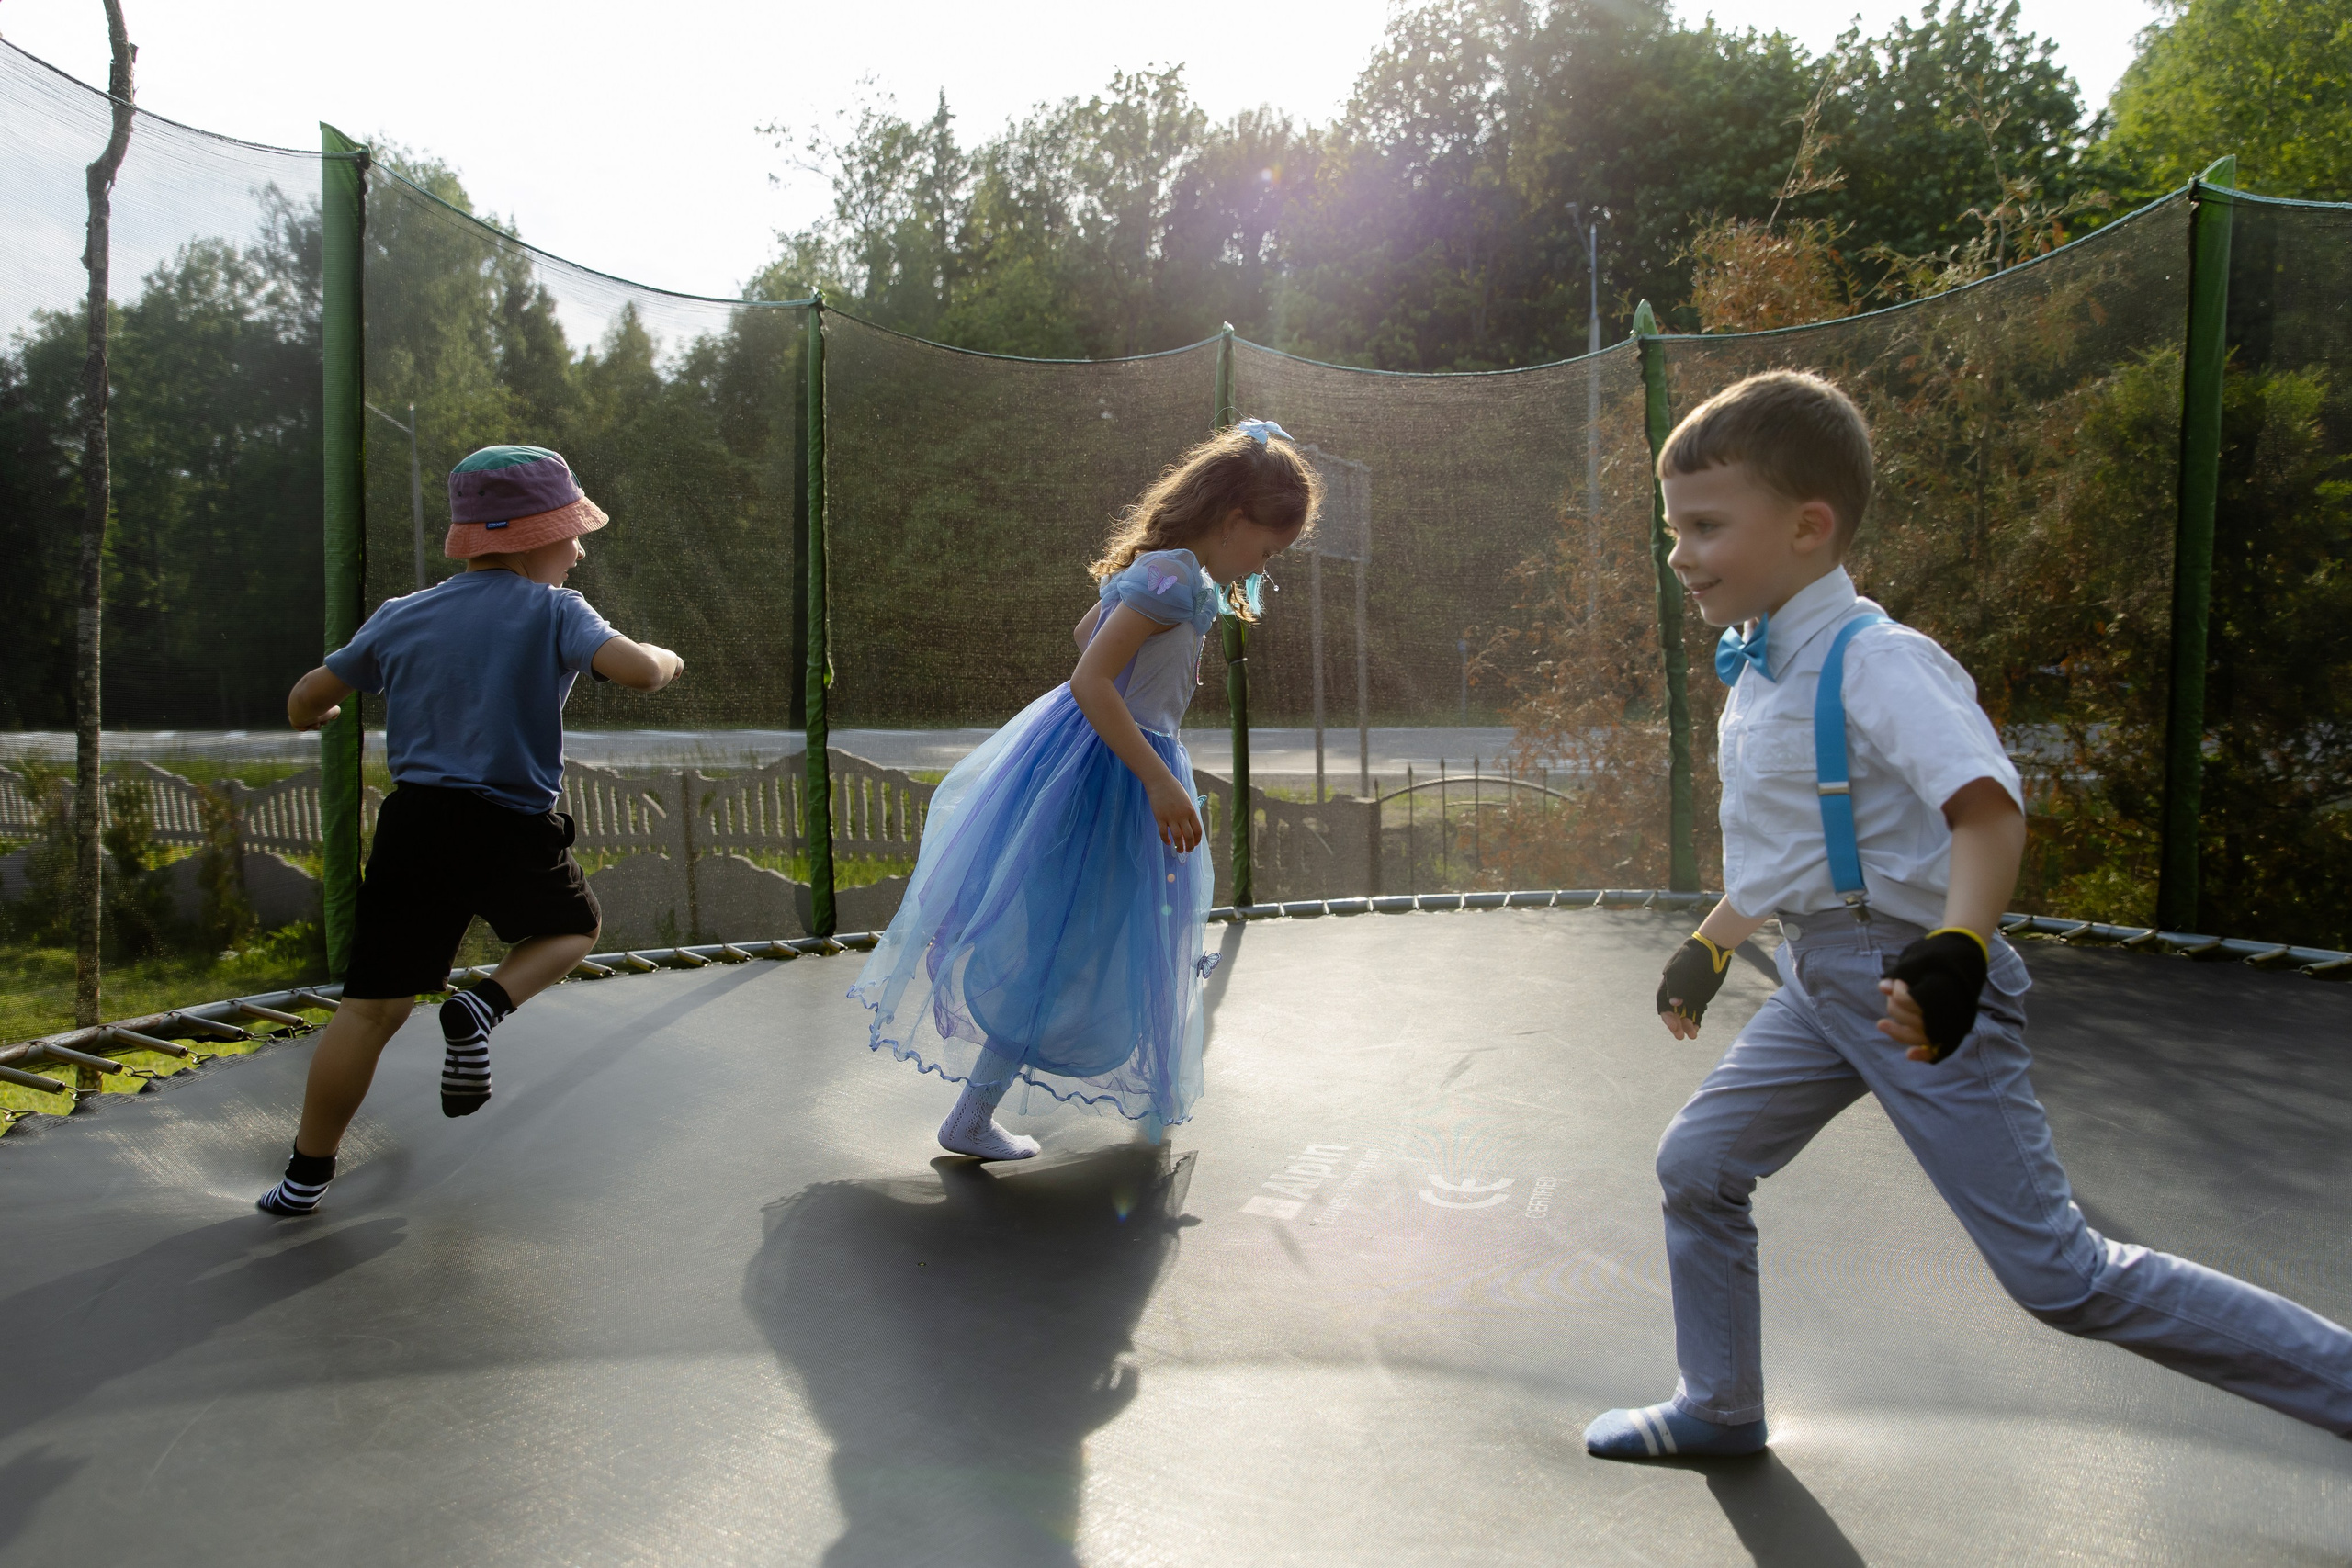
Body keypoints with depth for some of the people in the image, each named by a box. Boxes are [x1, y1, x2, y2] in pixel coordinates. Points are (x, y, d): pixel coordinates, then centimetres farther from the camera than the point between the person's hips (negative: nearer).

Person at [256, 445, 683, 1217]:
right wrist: (664, 657, 4)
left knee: (372, 1006, 11)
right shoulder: (553, 612, -4)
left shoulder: (400, 618, 10)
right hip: (513, 831, -3)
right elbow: (637, 672, -19)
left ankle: (306, 1175, 17)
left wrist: (314, 713, 41)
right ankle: (483, 1007, -2)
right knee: (575, 926, 26)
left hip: (414, 822, 4)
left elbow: (307, 700, 17)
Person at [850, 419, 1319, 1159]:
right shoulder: (1175, 579, -24)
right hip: (1101, 773, -10)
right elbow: (1090, 681, -31)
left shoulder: (1162, 569, 6)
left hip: (1109, 758, 10)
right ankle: (971, 1120, 12)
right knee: (1061, 954, 0)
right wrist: (1161, 783, -30)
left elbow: (1086, 629, 21)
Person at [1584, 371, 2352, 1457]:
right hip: (1820, 981, 9)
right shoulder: (1758, 668, 9)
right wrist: (1709, 947, 26)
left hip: (1909, 980, -9)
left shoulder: (1875, 660, -19)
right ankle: (1720, 1408, 30)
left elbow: (1987, 808, -32)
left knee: (2059, 1274, -4)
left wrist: (1958, 945, -47)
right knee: (1696, 1164, 11)